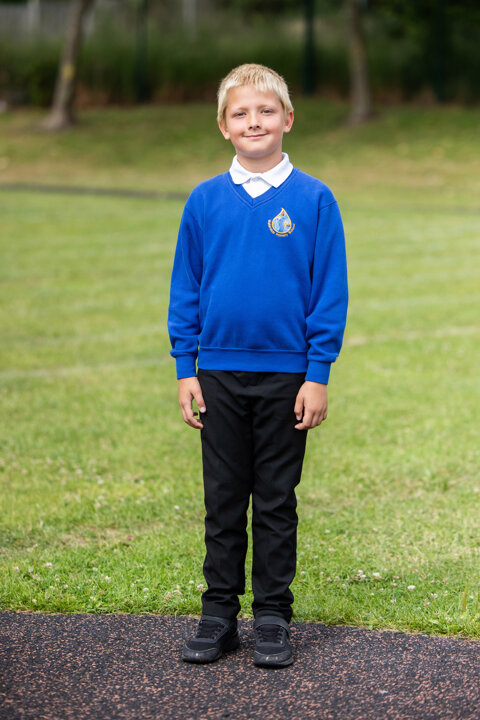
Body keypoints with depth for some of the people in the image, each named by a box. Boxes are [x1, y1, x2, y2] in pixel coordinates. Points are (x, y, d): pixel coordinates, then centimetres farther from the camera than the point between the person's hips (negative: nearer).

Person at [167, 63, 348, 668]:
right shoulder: (204, 201, 2)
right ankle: (219, 614, 18)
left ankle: (273, 619, 17)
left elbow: (329, 293, -3)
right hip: (219, 376, 2)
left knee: (276, 501, 7)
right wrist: (185, 369, 3)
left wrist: (317, 375, -7)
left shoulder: (313, 200, -4)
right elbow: (185, 290, 7)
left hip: (285, 376, -2)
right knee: (223, 501, 9)